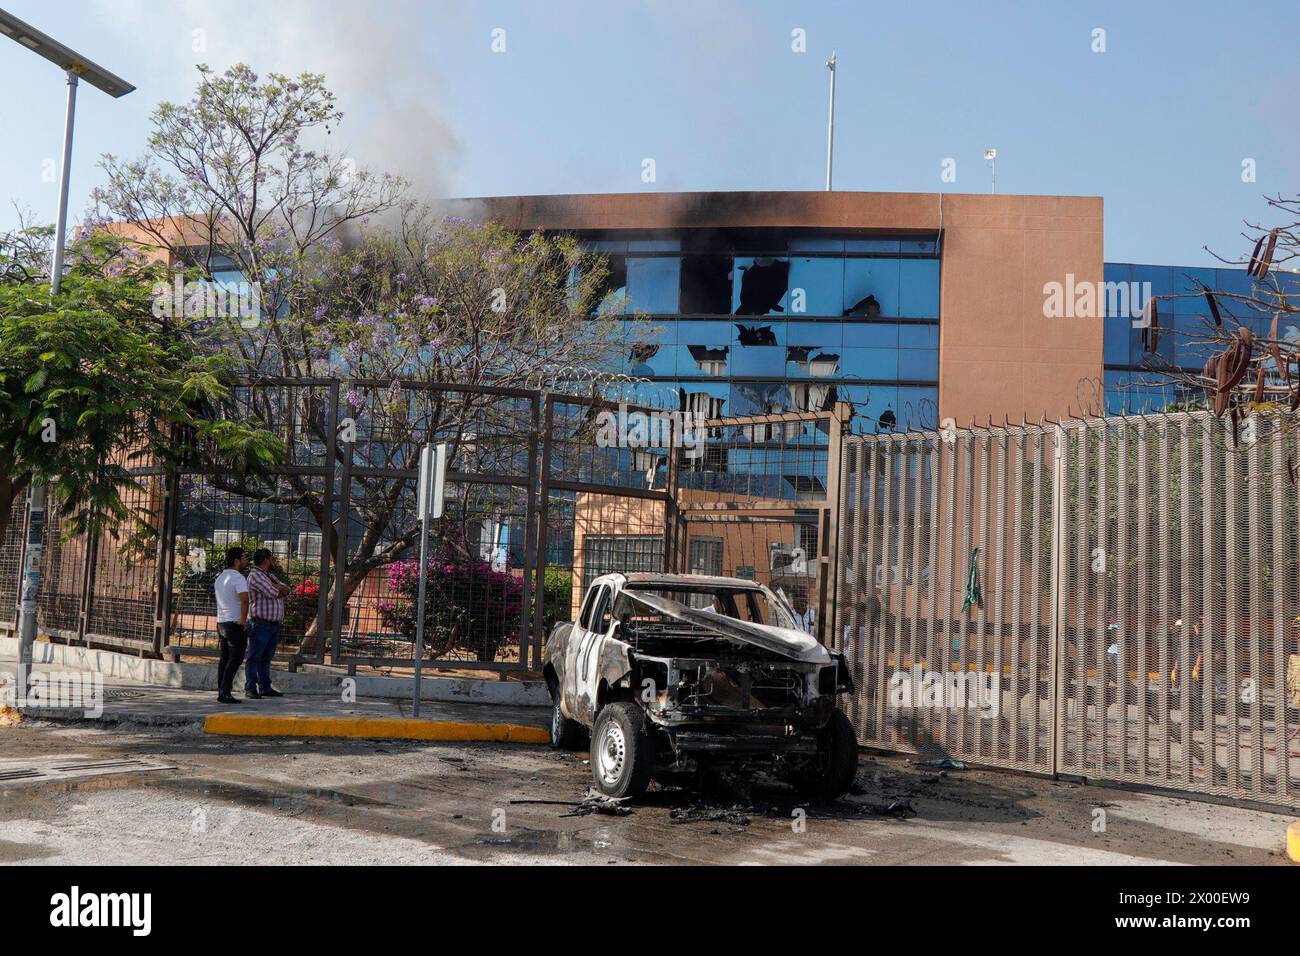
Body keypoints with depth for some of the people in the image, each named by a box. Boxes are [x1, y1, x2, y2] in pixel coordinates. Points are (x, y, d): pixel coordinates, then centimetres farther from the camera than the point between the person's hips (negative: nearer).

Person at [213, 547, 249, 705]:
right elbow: (244, 599, -28)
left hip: (221, 622, 9)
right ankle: (225, 691, -13)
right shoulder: (238, 578, -13)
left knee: (224, 658, 12)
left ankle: (221, 691, 11)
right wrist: (243, 619, -18)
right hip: (235, 623, -9)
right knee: (236, 659, -7)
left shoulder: (219, 578, 16)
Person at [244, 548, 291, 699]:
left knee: (266, 658, 11)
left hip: (274, 624, 9)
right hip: (260, 623, -9)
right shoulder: (255, 575, -10)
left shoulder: (270, 576, 19)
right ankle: (250, 689, -4)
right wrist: (280, 589, 2)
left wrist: (275, 587, -10)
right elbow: (273, 593, -19)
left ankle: (265, 688, 15)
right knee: (254, 657, -5)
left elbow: (286, 590, 8)